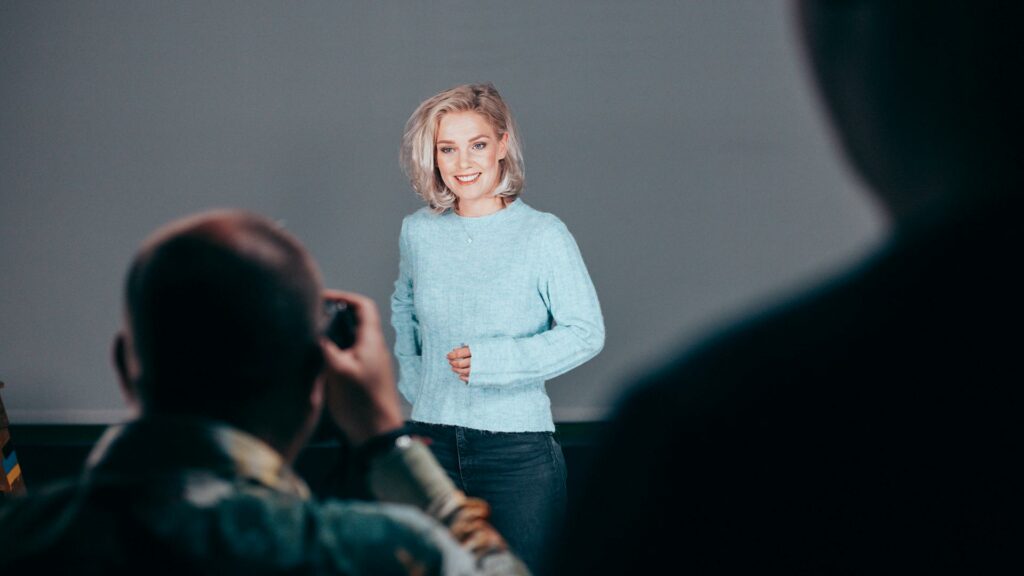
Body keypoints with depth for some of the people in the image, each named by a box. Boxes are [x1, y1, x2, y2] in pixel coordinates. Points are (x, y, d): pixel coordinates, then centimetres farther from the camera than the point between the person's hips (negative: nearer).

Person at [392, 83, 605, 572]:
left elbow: (587, 332, -10)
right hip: (431, 439, 4)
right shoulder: (418, 231, 4)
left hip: (517, 445, -4)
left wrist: (492, 360, -18)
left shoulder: (543, 235, -8)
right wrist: (411, 378, 12)